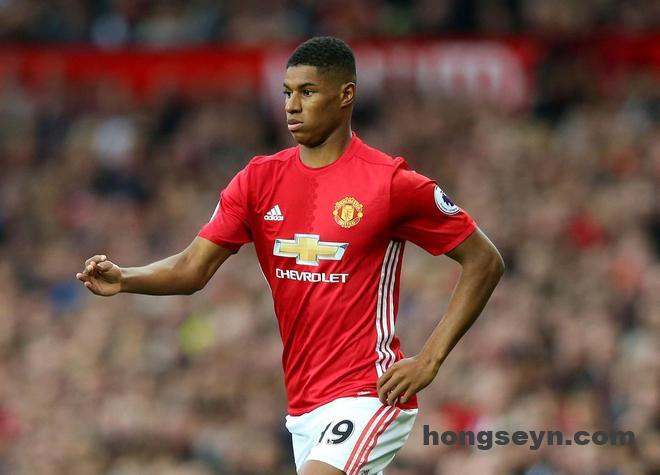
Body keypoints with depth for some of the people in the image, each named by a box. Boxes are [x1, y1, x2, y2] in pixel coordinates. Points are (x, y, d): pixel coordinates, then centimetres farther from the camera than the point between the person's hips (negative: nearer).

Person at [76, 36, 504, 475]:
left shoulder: (391, 183, -9)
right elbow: (192, 269, 3)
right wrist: (124, 279, -17)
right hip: (302, 406, 6)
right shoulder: (260, 179, 6)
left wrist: (430, 360, -10)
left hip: (367, 394, -6)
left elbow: (485, 261, -4)